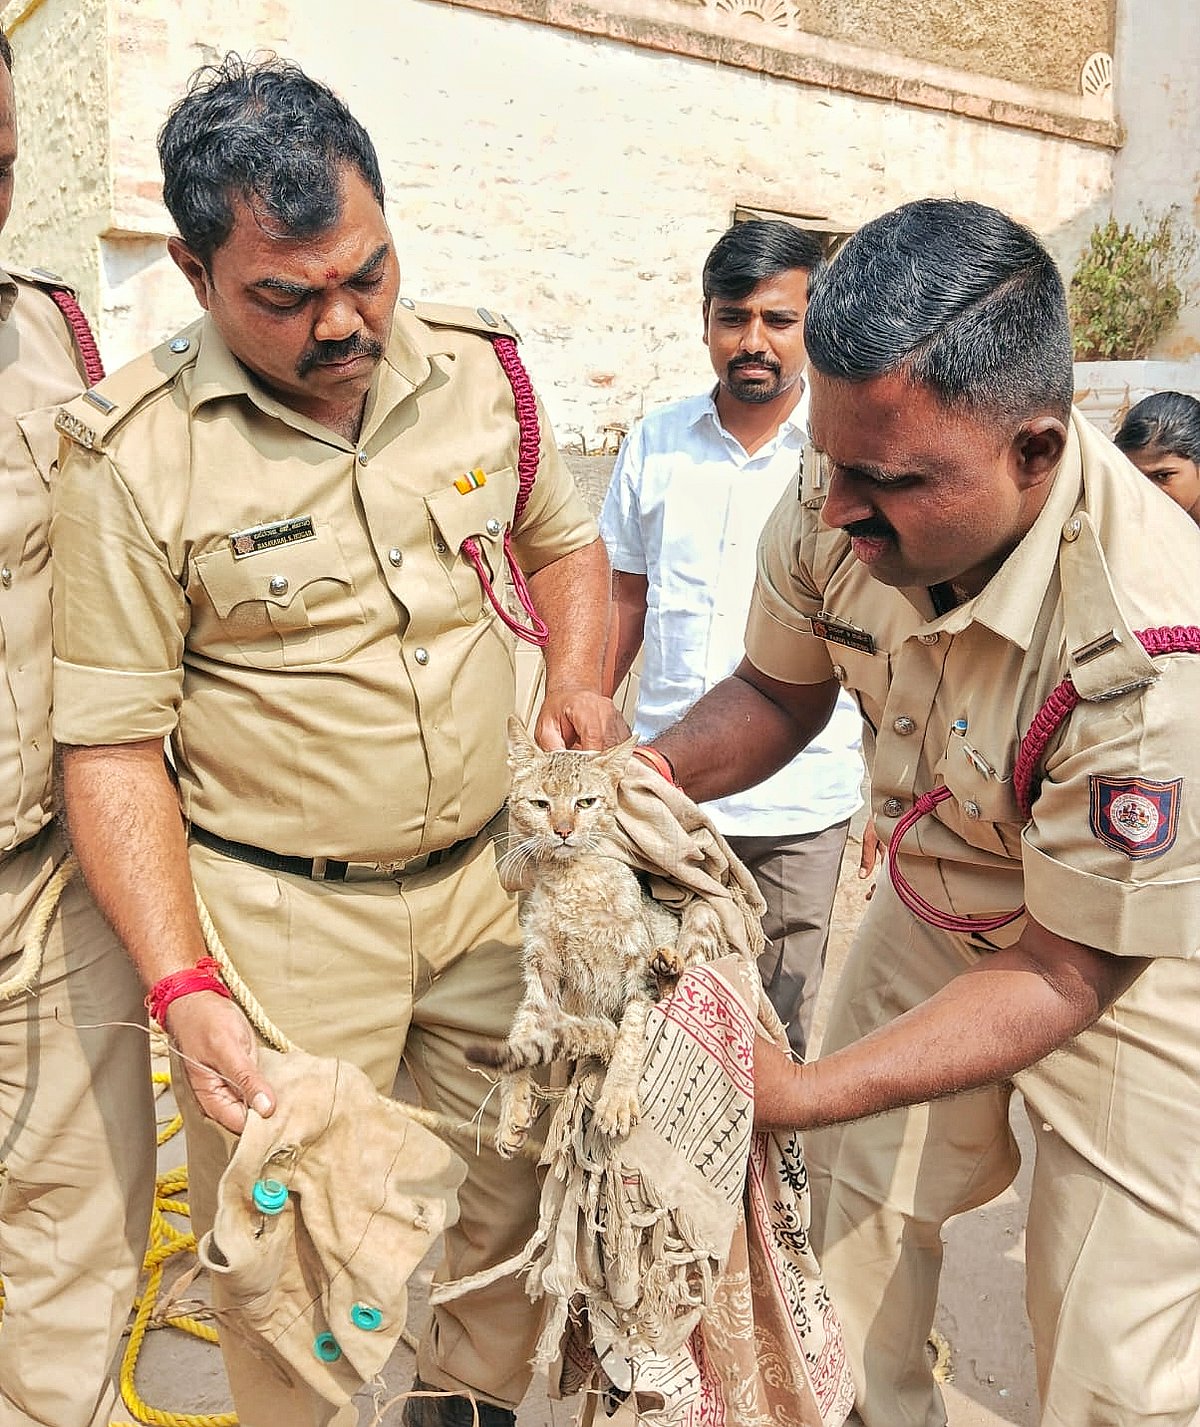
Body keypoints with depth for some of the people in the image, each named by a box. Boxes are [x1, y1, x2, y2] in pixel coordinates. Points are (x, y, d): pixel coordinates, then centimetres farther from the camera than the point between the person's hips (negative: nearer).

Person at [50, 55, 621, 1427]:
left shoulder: (480, 367, -1)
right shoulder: (136, 455, -14)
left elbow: (563, 539, 16)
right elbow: (113, 743, -12)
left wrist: (575, 679, -3)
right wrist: (182, 990, -19)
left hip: (487, 879, 5)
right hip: (278, 920, -4)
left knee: (513, 1189, 18)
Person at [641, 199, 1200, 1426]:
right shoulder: (833, 513, -21)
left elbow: (1071, 968, -29)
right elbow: (778, 689, -1)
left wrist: (799, 1090, -37)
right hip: (934, 907, 5)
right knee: (846, 1228, 16)